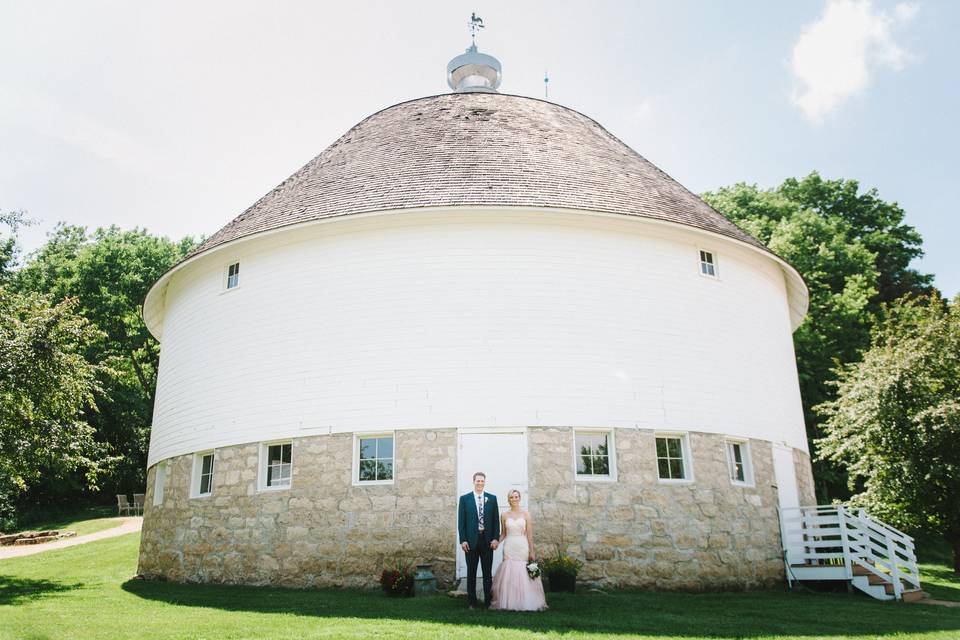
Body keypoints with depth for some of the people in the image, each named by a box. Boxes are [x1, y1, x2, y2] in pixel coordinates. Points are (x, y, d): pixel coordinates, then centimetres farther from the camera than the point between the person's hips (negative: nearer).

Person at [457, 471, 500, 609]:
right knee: (471, 573, 6)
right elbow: (461, 521, 0)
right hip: (471, 541, -1)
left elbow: (496, 520, 5)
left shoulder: (492, 498, 6)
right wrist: (463, 540, -7)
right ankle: (472, 602, 14)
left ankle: (488, 602, 12)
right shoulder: (464, 498, 2)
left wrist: (496, 538, -4)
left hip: (487, 540, 1)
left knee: (487, 572, 6)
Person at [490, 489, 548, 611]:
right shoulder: (504, 515, 7)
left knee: (523, 575, -2)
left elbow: (530, 534, 2)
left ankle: (525, 602, 9)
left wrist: (532, 551, -3)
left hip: (522, 547, -1)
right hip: (509, 547, 1)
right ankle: (510, 602, 7)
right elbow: (503, 534, 12)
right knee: (509, 574, -2)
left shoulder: (525, 514, 3)